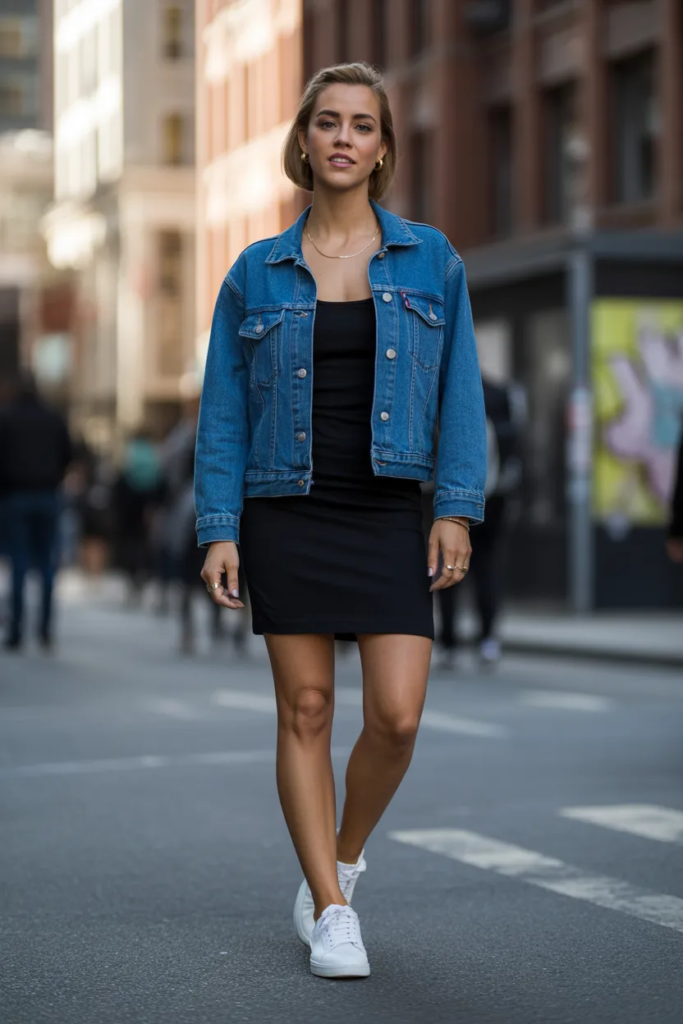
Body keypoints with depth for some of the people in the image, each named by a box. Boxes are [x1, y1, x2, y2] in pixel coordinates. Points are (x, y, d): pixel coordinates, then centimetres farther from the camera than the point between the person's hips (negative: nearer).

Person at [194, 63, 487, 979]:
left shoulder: (430, 261, 5)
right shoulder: (257, 274, 5)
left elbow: (459, 392, 4)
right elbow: (224, 411, 5)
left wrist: (458, 508, -5)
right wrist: (218, 532, -3)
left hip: (388, 515, 0)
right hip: (287, 514, 0)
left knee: (397, 716, -8)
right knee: (305, 712, 1)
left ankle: (341, 861, 21)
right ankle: (330, 913, 10)